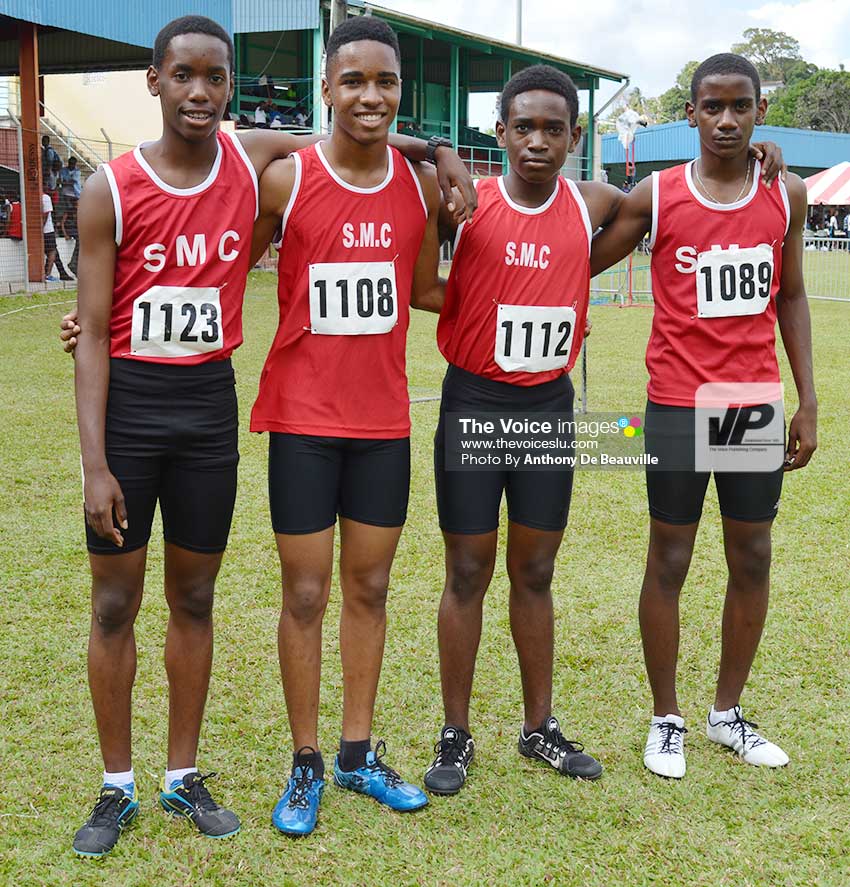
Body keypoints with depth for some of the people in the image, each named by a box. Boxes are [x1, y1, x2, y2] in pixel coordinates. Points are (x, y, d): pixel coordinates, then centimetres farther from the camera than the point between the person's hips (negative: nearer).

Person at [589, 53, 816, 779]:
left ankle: (729, 713, 27)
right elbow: (578, 266, 3)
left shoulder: (787, 196, 3)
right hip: (678, 408, -3)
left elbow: (792, 298, 10)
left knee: (752, 559, 10)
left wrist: (808, 402, 7)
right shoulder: (655, 197, -4)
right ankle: (666, 720, 20)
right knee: (669, 561, 5)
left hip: (758, 405, 3)